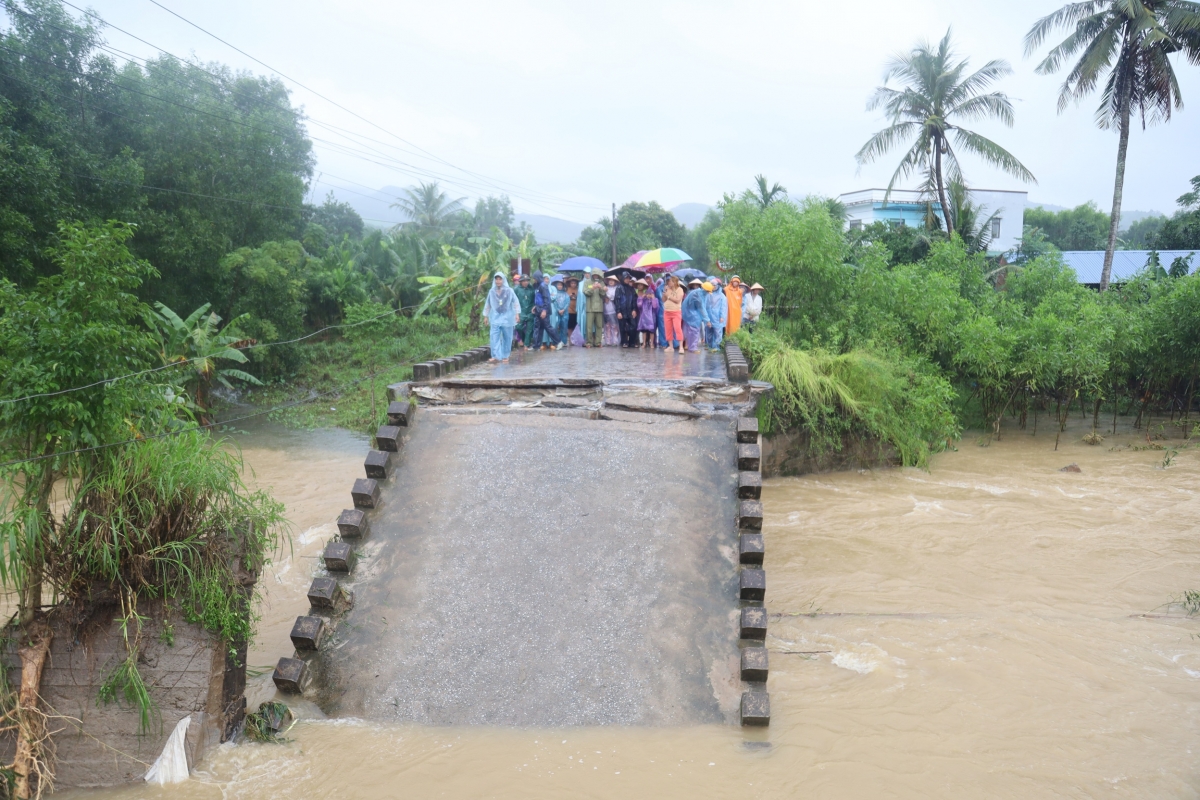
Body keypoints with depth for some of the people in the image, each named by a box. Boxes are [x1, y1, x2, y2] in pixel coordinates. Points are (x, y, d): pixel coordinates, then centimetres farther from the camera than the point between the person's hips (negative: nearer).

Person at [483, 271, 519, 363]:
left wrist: (517, 314, -10)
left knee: (507, 338, 4)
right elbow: (487, 305, 14)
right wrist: (486, 316, 14)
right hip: (495, 319, 1)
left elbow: (516, 302, -1)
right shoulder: (491, 292, 6)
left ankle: (505, 356, 14)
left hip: (507, 318, -1)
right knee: (494, 338, -11)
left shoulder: (509, 291, -1)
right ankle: (495, 356, -14)